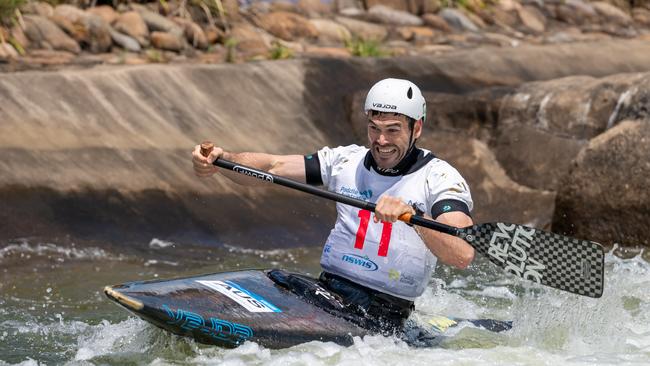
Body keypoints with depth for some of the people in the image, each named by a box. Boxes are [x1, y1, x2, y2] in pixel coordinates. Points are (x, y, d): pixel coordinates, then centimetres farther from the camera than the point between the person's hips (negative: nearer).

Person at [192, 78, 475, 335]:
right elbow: (271, 167, 2)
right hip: (325, 290, 5)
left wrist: (413, 213, -38)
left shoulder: (439, 177, -6)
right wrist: (222, 159, -17)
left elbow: (463, 256, -22)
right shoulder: (347, 160, 10)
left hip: (382, 313, -5)